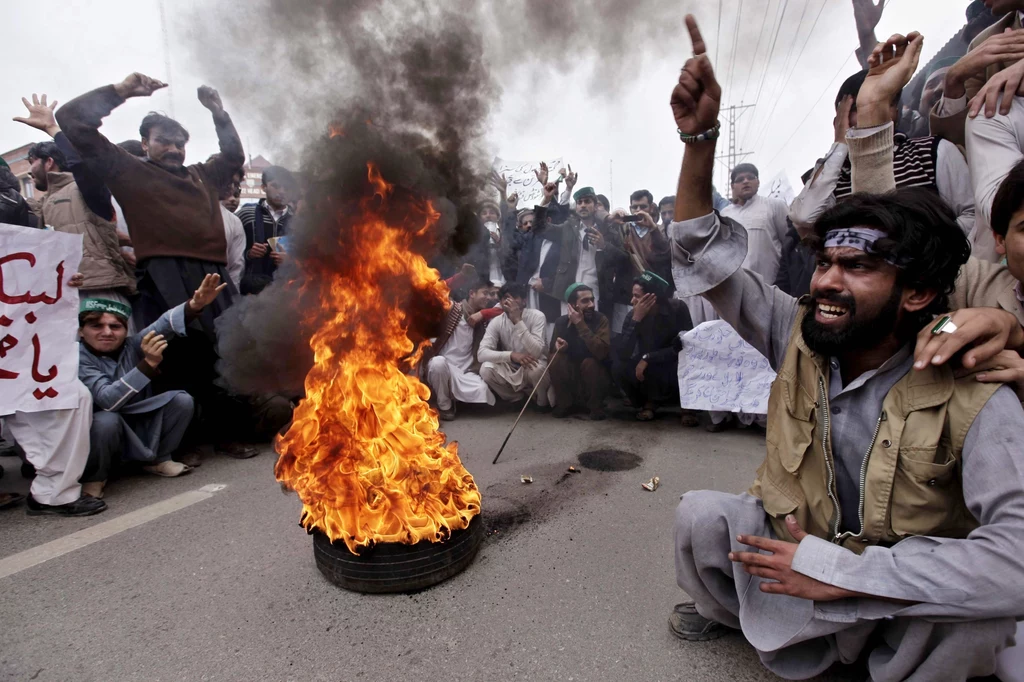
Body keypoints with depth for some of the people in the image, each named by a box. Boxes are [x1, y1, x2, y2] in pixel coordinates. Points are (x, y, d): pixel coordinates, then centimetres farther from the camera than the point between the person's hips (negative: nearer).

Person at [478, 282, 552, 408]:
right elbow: (482, 353, -21)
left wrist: (517, 320, -33)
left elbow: (536, 352, -30)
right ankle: (518, 398, 3)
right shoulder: (496, 322, -9)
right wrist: (512, 355, -36)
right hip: (512, 371, 3)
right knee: (486, 369, -25)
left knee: (537, 368, -37)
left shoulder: (537, 316, -17)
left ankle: (543, 402, -2)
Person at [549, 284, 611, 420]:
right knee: (557, 357, -24)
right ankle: (564, 403, -4)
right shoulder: (562, 321, -5)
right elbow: (551, 351, 1)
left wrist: (580, 324, -30)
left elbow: (602, 352, -32)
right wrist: (558, 346, -23)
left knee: (589, 362, -32)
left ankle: (596, 406, -8)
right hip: (571, 379, 2)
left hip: (596, 378, -2)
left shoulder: (601, 320, -15)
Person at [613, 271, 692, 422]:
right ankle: (648, 402, 2)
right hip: (649, 368, 2)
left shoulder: (678, 308, -20)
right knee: (620, 367, -26)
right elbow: (622, 354, -26)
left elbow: (686, 346, -22)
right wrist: (636, 319, -34)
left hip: (674, 367, -2)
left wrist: (648, 357, -27)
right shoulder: (633, 315, -16)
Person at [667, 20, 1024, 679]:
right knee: (702, 515, -21)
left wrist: (838, 569, -33)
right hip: (797, 550, 3)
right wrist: (699, 136, -25)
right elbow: (701, 254, -15)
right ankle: (724, 611, 15)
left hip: (911, 593, -2)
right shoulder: (799, 334, -14)